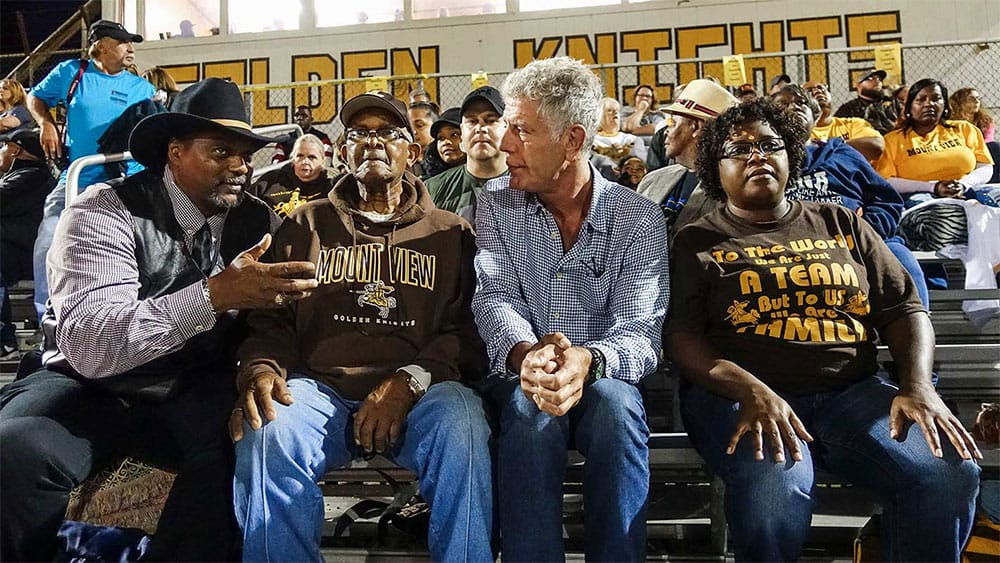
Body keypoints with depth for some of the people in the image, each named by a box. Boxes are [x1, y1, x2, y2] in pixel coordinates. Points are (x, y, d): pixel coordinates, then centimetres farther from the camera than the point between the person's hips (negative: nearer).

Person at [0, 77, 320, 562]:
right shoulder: (104, 212, -11)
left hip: (196, 397, 2)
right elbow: (87, 345, -25)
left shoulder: (258, 222, 3)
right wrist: (214, 295, -36)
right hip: (94, 390, -2)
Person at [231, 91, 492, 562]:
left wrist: (411, 379, -14)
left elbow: (469, 328, 5)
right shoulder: (307, 225, 21)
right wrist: (260, 368, -8)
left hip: (418, 393, -1)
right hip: (320, 386, 1)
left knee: (462, 427, -35)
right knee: (267, 434, -32)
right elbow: (270, 320, 16)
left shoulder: (451, 233, 16)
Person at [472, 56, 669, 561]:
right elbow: (495, 299, -7)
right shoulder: (496, 203, 4)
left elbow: (640, 329, -12)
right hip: (520, 380, 1)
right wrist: (524, 354, -32)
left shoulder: (638, 218, -2)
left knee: (614, 404, -34)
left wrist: (588, 361, -37)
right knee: (531, 411, -34)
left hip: (602, 380, 0)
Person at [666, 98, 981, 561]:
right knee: (777, 485, -35)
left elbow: (904, 309, 15)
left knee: (951, 471, -22)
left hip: (850, 391, 4)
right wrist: (752, 391, -20)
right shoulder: (698, 242, 9)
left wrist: (918, 385, -5)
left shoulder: (841, 224, 19)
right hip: (737, 395, -3)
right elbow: (681, 336, -3)